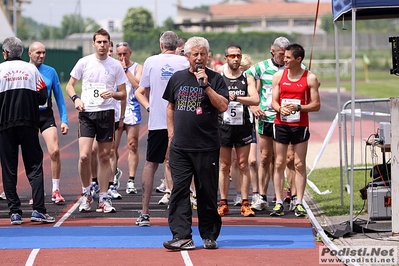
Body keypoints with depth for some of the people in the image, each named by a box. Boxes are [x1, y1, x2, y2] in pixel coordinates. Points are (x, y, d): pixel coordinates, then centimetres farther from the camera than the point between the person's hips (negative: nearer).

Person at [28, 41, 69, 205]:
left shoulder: (50, 72, 5)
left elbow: (59, 97, 9)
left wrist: (64, 120, 4)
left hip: (46, 115, 0)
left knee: (55, 151, -16)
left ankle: (56, 191, -7)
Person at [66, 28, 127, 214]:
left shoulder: (116, 66, 5)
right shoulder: (84, 62, 3)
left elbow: (123, 94, 9)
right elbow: (70, 85, 11)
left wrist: (113, 94, -13)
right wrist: (76, 98, -8)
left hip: (106, 113, 1)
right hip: (86, 113, -1)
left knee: (104, 157, 5)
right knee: (84, 155, -13)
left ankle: (103, 198, 13)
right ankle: (86, 193, 7)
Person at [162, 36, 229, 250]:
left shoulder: (215, 79, 0)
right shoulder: (177, 78, 11)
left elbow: (223, 106, -11)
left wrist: (206, 85, -17)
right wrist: (171, 132, 12)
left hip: (207, 147, -3)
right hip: (180, 147, 3)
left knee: (207, 193, 4)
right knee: (179, 192, -4)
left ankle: (209, 236, 13)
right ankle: (182, 236, -5)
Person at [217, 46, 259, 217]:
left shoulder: (247, 79, 5)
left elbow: (255, 100, -9)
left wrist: (236, 97, -19)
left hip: (243, 126, 0)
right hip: (224, 126, 0)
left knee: (243, 165, 2)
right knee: (224, 166, 3)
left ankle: (245, 203, 4)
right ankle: (223, 203, 7)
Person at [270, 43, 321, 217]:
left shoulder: (310, 78, -2)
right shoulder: (279, 76, 6)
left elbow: (316, 105, -3)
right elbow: (273, 101, 6)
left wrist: (298, 107, -17)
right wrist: (281, 109, -16)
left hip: (300, 126, -2)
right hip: (281, 124, 2)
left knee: (299, 164, 0)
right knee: (279, 163, 1)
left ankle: (299, 203, 4)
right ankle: (279, 203, 3)